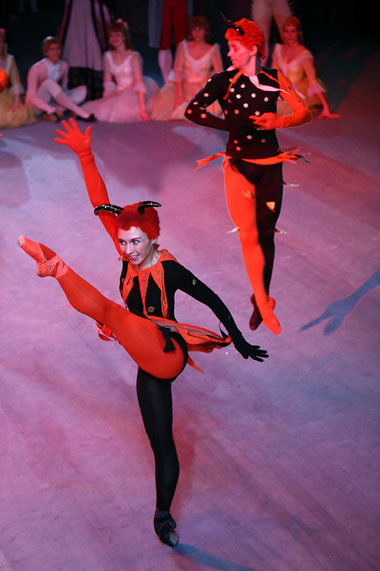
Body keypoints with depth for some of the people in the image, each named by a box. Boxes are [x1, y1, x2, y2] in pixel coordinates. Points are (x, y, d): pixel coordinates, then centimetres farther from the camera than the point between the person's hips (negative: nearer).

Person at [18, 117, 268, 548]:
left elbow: (213, 301, -2)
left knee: (108, 310, -30)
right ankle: (163, 515, 27)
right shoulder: (130, 256, 4)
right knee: (161, 443, 16)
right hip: (151, 363, 7)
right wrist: (85, 157, -6)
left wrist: (239, 342, 5)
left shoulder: (169, 270, -12)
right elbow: (101, 207, 0)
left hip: (166, 352, -7)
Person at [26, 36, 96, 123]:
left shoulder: (64, 65, -3)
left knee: (82, 89, -13)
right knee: (49, 82, -33)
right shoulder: (36, 68, -18)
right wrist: (51, 109, -32)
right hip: (37, 105, -5)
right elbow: (31, 97, -22)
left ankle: (51, 115, -27)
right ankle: (81, 114, -35)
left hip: (53, 101, 5)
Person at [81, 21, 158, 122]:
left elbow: (139, 83, -21)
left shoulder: (133, 56, -13)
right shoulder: (108, 56, 4)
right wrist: (106, 100, -9)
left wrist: (142, 109, -30)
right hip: (118, 94, 5)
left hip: (133, 94, -4)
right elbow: (108, 82, 7)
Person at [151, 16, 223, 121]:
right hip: (184, 85, 0)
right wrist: (180, 93, -18)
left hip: (203, 88, 0)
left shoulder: (213, 49, 0)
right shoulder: (183, 46, 1)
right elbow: (177, 70, -6)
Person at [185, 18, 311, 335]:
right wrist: (235, 125, -20)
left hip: (270, 167, 2)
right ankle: (264, 303, 4)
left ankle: (261, 299, 23)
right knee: (249, 236, -8)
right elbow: (193, 111, -18)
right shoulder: (224, 81, -4)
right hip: (239, 167, -2)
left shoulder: (273, 79, 2)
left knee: (266, 234, 7)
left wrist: (279, 122, -18)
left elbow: (304, 112, 2)